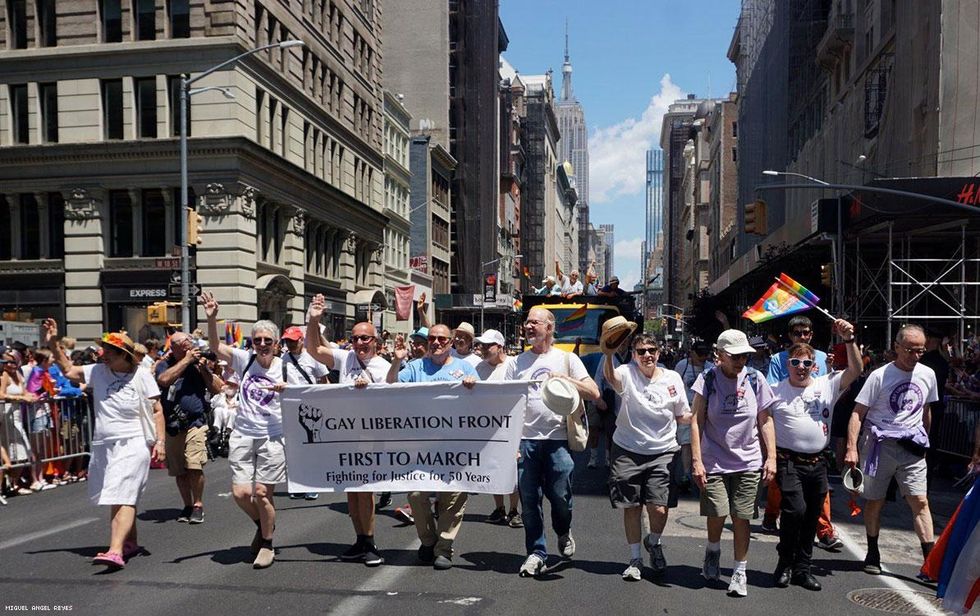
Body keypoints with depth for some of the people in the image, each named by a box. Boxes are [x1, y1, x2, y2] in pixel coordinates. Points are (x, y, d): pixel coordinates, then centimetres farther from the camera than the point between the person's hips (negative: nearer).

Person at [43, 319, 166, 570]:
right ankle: (131, 543, 31)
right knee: (116, 499, 15)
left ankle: (115, 552, -24)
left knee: (123, 499, -15)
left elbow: (157, 410, -2)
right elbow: (68, 370, 19)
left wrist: (160, 441, -9)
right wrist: (53, 344, 10)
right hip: (103, 445, 5)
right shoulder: (98, 371, 6)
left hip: (132, 445, -5)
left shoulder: (142, 375, -4)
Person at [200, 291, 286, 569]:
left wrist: (286, 391, -21)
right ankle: (262, 525, 30)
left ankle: (267, 544, 20)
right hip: (242, 435, 3)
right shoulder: (245, 360, 1)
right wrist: (211, 318, -22)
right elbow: (216, 347, -9)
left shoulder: (284, 368, -4)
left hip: (272, 438, -2)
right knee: (240, 492, -1)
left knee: (261, 492, -3)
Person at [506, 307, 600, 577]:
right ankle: (536, 554, 17)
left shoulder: (567, 359, 7)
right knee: (529, 499, 4)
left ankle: (564, 533, 32)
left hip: (558, 439, -2)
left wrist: (564, 379, -12)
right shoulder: (518, 363, 11)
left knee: (560, 495, 0)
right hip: (525, 440, 2)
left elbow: (593, 393, 1)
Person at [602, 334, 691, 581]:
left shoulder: (672, 378, 3)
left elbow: (683, 417, 11)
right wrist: (608, 354, -49)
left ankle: (654, 542, 27)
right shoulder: (627, 374, -4)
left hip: (662, 452, 1)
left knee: (659, 509, -7)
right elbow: (609, 376, -30)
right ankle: (635, 558, 27)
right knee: (631, 507, 8)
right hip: (628, 450, -1)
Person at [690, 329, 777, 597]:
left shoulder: (755, 380, 2)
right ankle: (713, 550, 26)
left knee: (741, 518, 1)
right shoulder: (707, 379, -5)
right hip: (714, 462, -2)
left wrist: (771, 457, 2)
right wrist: (696, 460, -11)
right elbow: (696, 421, -6)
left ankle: (739, 572, 17)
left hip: (748, 463, 2)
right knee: (717, 514, -6)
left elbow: (765, 421, 9)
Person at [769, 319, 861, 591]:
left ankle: (801, 568, 26)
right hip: (788, 462, -3)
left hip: (818, 463, 4)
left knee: (811, 517, 11)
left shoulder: (826, 385, 5)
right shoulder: (775, 391, 0)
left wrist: (849, 339, -18)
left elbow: (855, 370, -6)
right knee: (795, 510, -19)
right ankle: (785, 561, 4)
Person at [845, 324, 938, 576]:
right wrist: (852, 448, -19)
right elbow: (857, 413, -11)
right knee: (874, 501, 7)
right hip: (879, 444, -3)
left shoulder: (928, 375, 4)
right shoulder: (880, 376, -10)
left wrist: (925, 441, 23)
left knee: (920, 501, -5)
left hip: (911, 447, 3)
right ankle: (873, 554, 22)